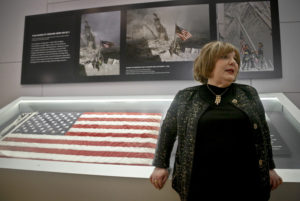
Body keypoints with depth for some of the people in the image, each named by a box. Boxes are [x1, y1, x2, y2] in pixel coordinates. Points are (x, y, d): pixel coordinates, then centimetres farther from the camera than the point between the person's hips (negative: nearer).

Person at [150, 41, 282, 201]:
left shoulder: (249, 94, 4)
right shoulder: (185, 97, -2)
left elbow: (263, 131, 12)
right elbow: (167, 131, 5)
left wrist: (269, 167, 13)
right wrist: (161, 165, 4)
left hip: (245, 184, 2)